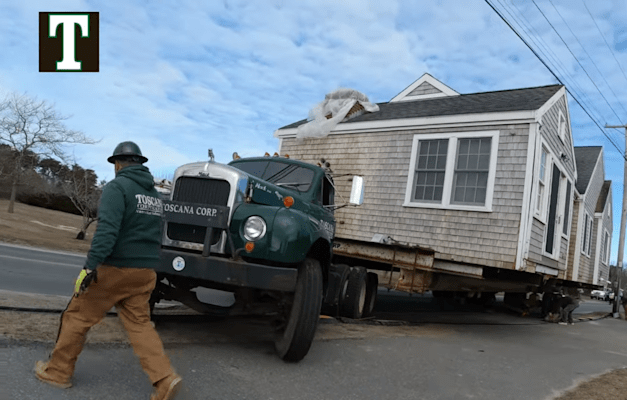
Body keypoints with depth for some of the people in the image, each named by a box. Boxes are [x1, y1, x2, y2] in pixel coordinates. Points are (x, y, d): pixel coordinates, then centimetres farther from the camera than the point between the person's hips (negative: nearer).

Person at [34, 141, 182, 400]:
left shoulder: (118, 186, -11)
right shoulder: (154, 194, 13)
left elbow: (107, 229, -24)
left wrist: (90, 266, -26)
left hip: (114, 269, -7)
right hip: (144, 272, 7)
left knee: (77, 316, 12)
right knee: (139, 324, 8)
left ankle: (58, 371, 26)